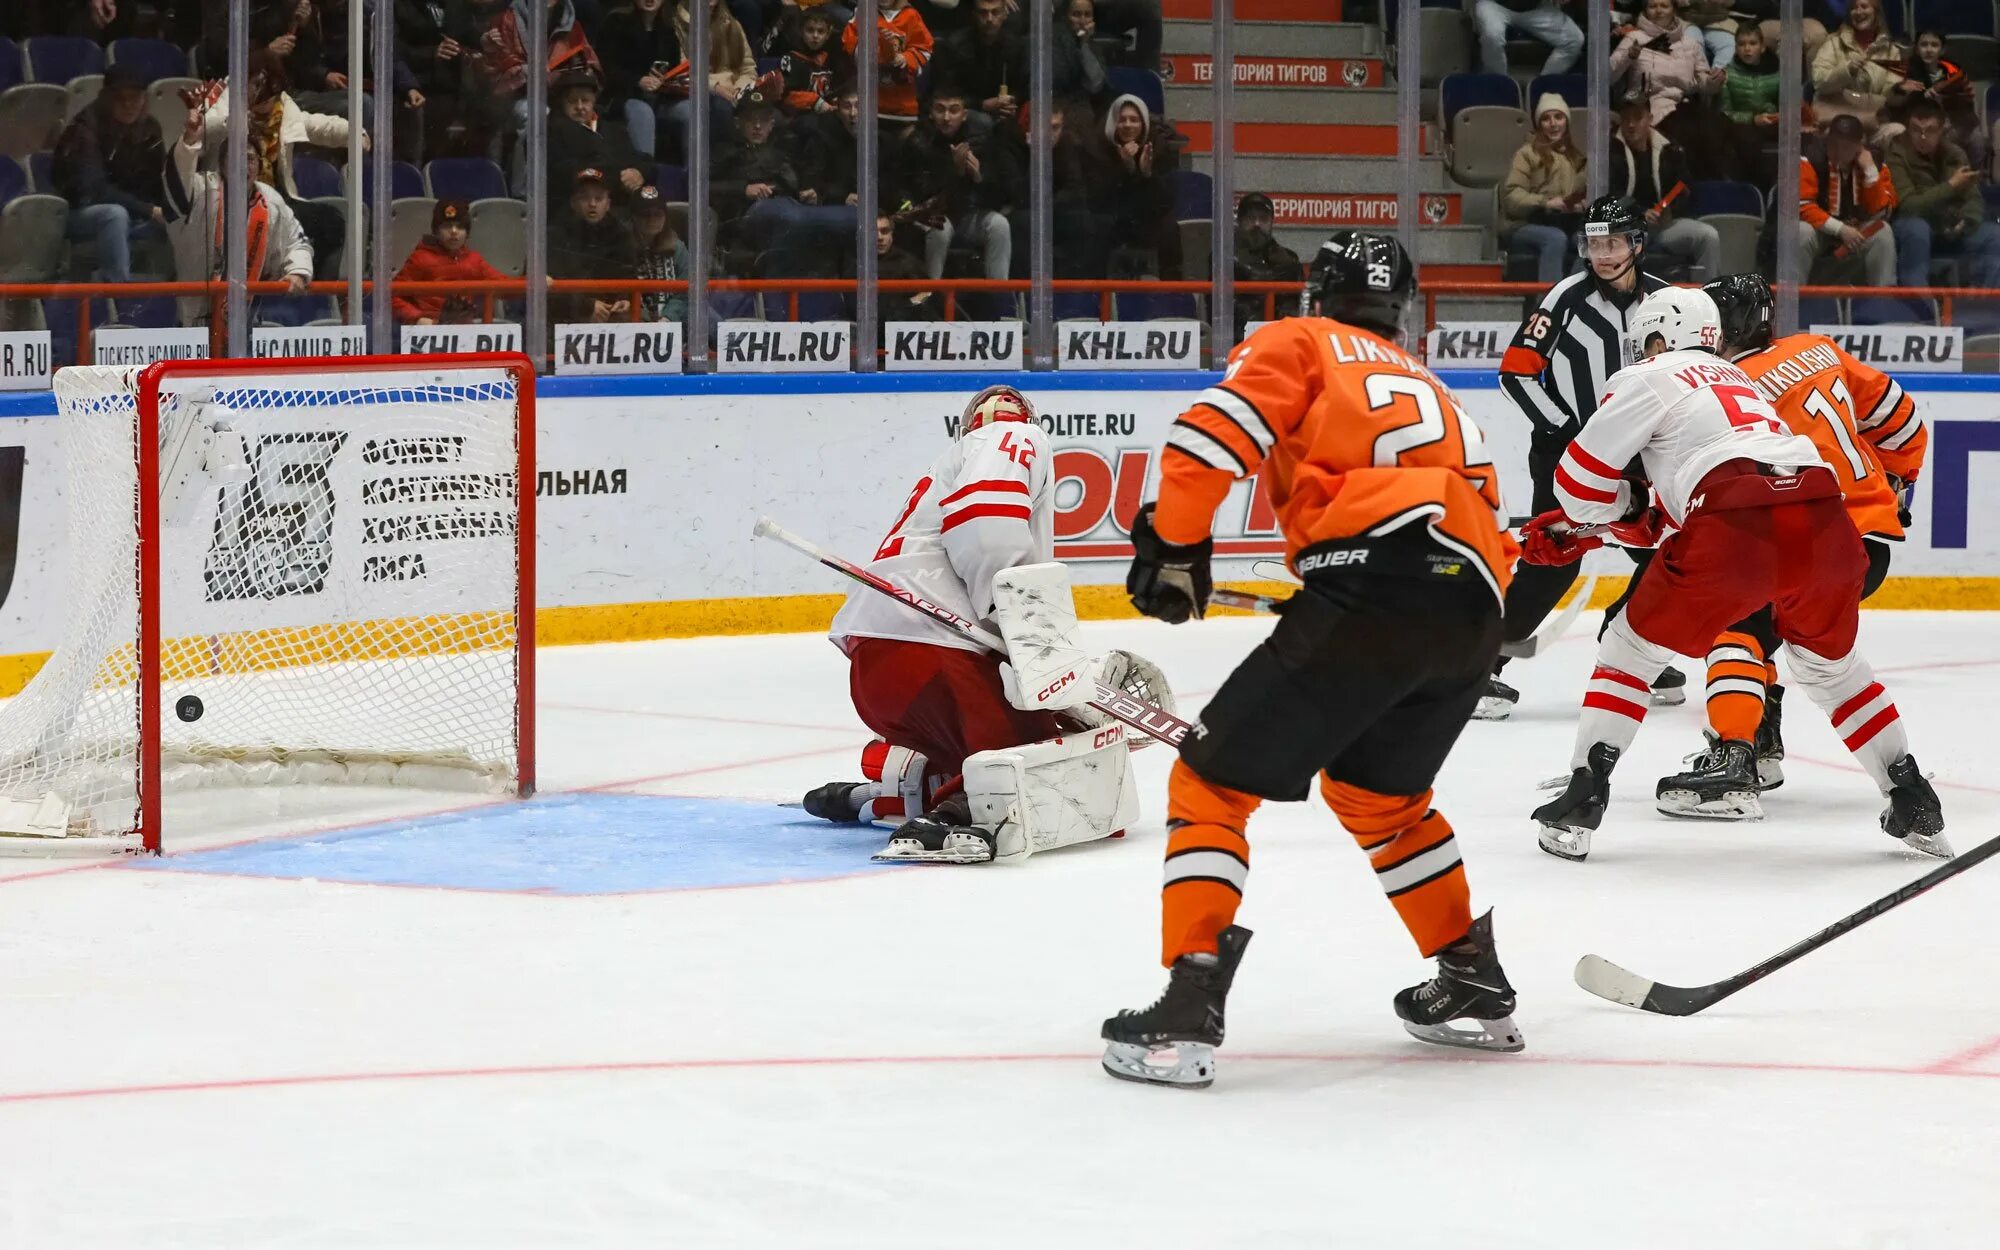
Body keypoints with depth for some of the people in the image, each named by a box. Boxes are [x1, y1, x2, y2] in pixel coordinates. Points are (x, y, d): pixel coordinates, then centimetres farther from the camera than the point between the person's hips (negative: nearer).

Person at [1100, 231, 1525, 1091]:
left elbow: (1218, 426, -2)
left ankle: (1188, 1011, -10)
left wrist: (1173, 543, 3)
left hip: (1370, 584, -7)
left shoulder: (1300, 344, 17)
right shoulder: (1434, 390, 36)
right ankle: (1475, 986, 34)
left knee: (1213, 780, 2)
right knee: (1373, 790, 31)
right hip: (1472, 612, 7)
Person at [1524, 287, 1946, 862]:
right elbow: (1664, 514, 39)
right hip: (1825, 528, 6)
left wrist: (1622, 509, 31)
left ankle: (1582, 801, 6)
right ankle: (1913, 803, 27)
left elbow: (1584, 479, 10)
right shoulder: (1737, 380, 38)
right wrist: (1577, 531, 38)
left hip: (1735, 534, -6)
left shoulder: (1649, 379, 16)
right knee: (1830, 664, 30)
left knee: (1633, 646, 13)